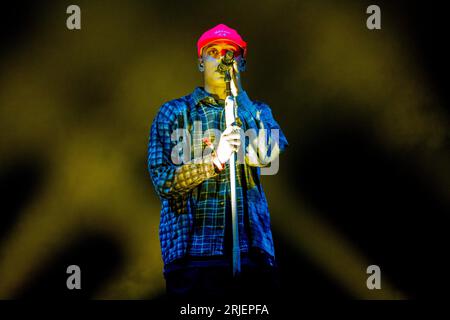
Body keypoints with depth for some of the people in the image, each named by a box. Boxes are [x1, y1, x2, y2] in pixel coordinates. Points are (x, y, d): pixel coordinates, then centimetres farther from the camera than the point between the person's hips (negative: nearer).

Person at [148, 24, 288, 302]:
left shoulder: (257, 111, 18)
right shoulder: (175, 112, 9)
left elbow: (268, 155, -5)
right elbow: (162, 181, -1)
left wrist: (238, 91, -4)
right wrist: (214, 160, -15)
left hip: (252, 247, 2)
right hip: (193, 248, -2)